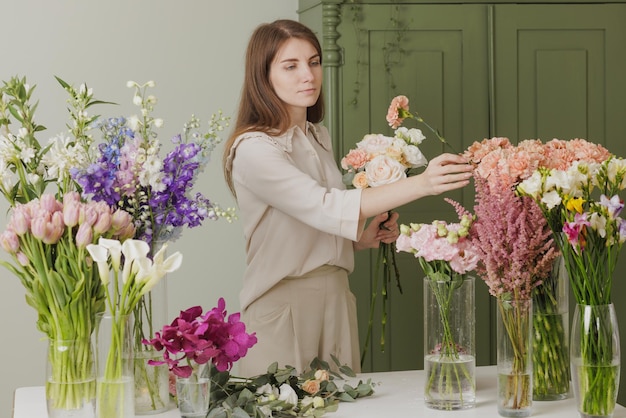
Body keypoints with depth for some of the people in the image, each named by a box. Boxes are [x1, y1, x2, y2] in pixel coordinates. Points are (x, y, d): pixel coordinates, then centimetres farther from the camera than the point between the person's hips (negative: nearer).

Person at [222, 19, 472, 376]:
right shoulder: (253, 149, -15)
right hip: (282, 308, -7)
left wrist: (364, 238, 0)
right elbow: (323, 207, -28)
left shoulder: (319, 137, 10)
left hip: (336, 301, 7)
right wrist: (420, 184, -36)